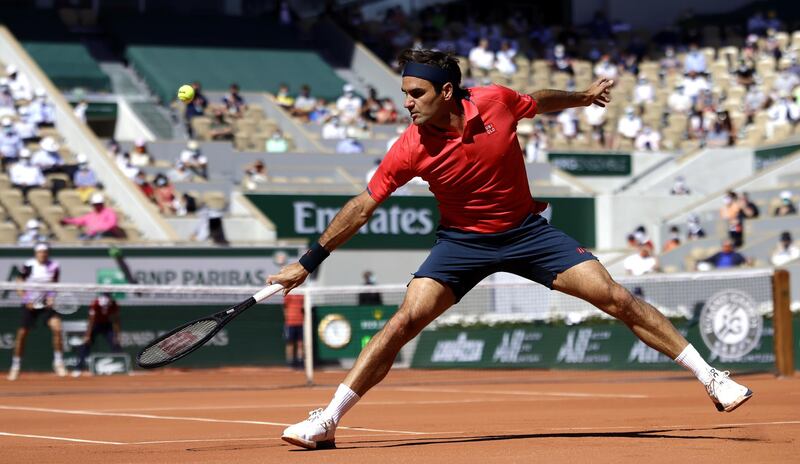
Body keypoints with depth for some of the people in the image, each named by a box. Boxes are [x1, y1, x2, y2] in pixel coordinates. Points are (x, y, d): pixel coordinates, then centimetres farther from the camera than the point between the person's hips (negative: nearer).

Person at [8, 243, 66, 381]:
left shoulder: (54, 267, -5)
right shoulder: (28, 266, -11)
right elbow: (19, 283, -1)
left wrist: (52, 297, -5)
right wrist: (25, 299, -12)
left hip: (46, 304, 1)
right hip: (30, 305, -1)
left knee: (57, 328, -19)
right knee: (22, 334, 2)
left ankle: (58, 362, -6)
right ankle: (15, 366, 19)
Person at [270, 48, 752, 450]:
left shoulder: (496, 101, -17)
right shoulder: (411, 149, -19)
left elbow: (541, 102, 8)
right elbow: (362, 207, -13)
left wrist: (584, 96, 19)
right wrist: (308, 262, -14)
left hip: (526, 230, 1)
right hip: (462, 241, -1)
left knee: (615, 297, -7)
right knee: (406, 319, -18)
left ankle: (711, 377, 3)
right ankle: (327, 421, -11)